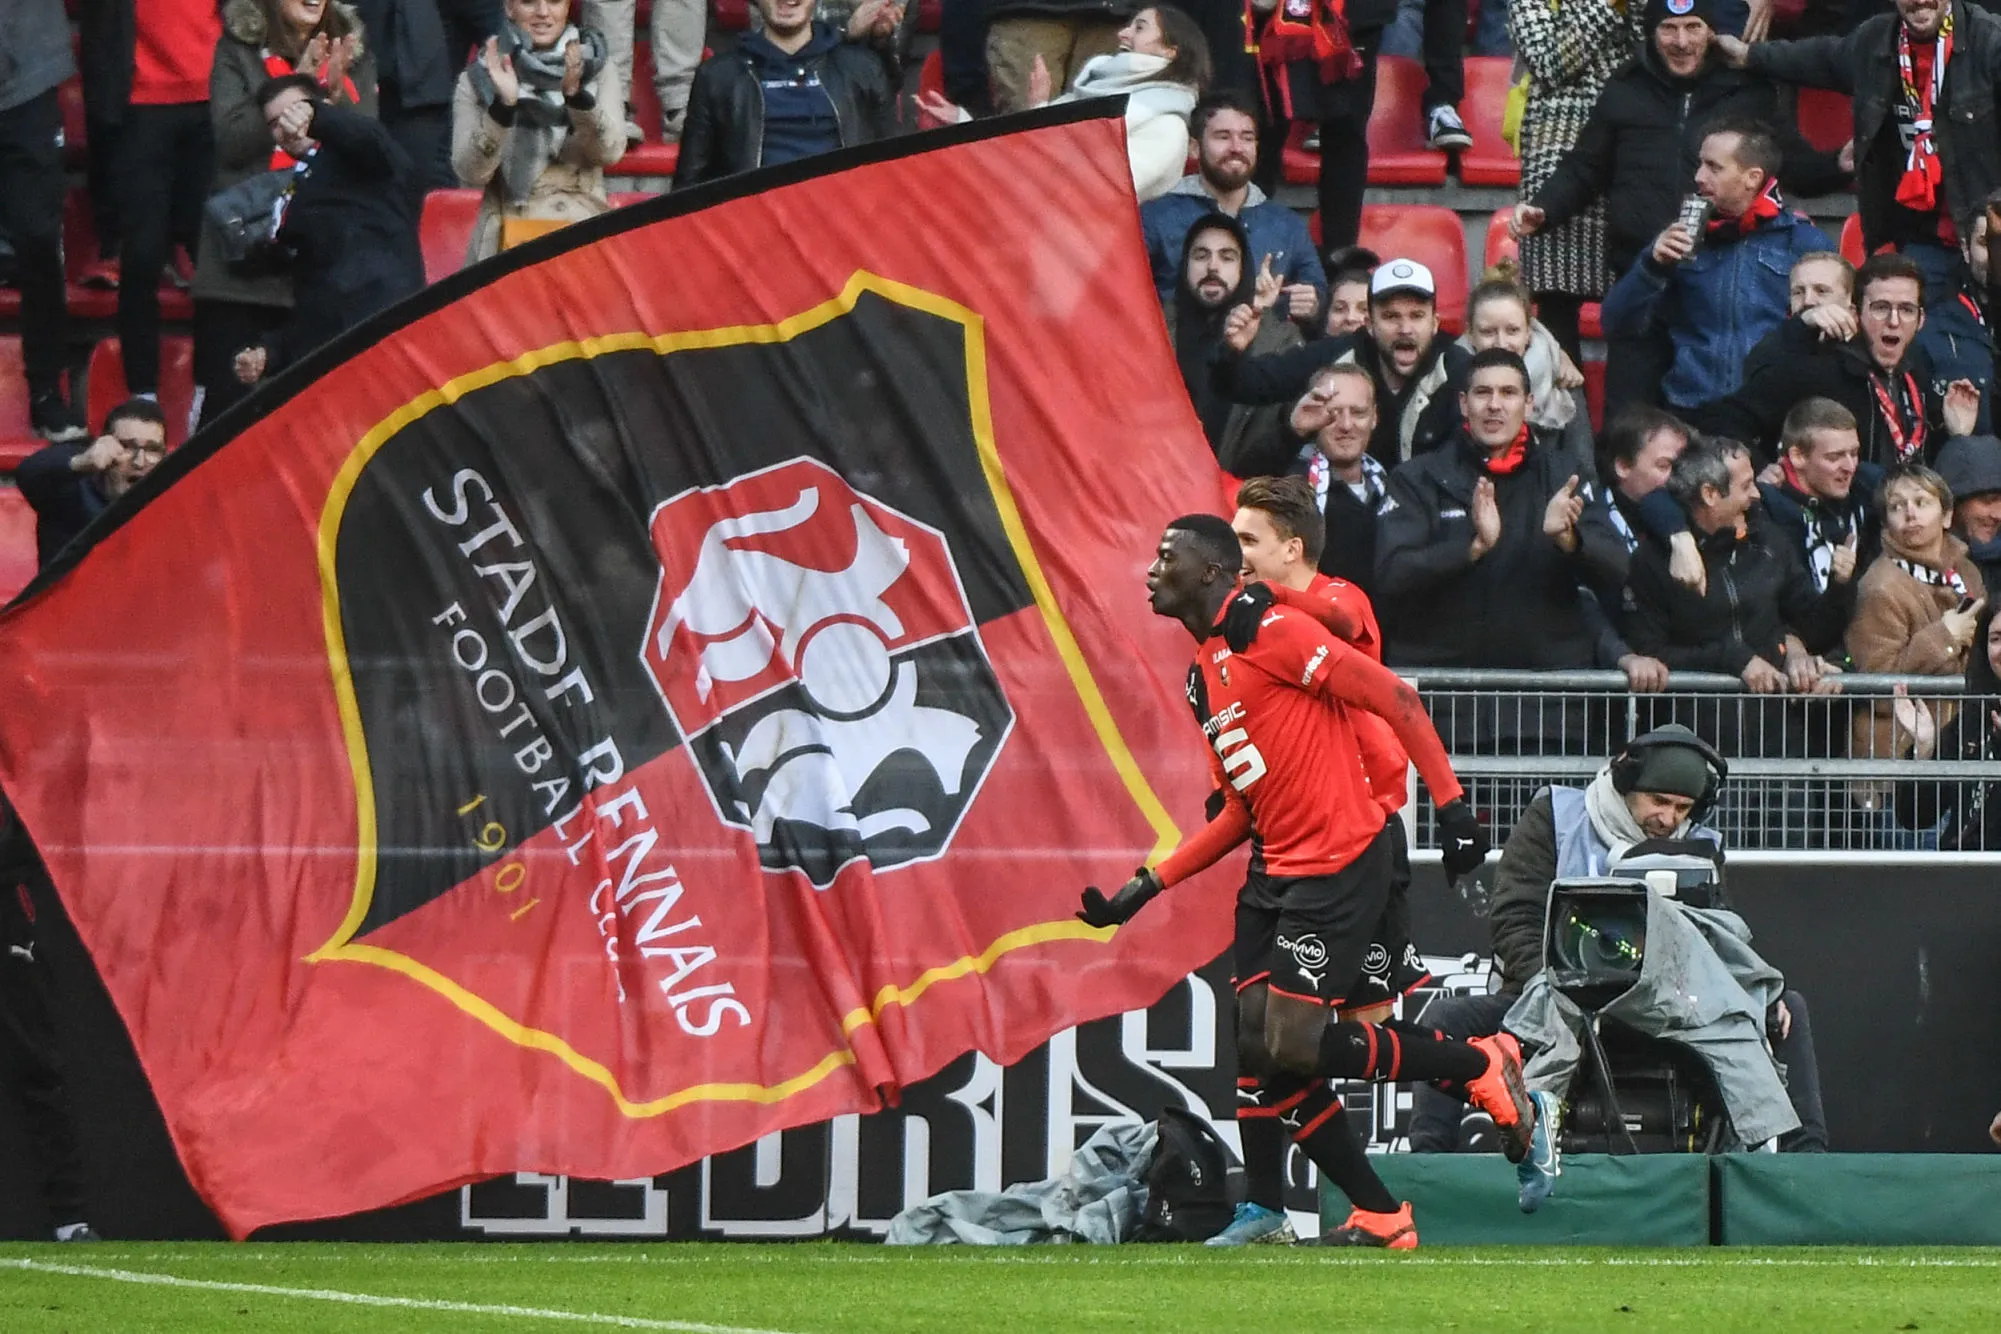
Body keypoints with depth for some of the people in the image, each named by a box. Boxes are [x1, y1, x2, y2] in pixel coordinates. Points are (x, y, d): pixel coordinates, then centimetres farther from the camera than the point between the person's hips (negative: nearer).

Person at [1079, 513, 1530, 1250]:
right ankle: (1379, 1217, 10)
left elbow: (1394, 700, -13)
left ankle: (1483, 1066, 1)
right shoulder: (1203, 678, 18)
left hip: (1344, 863, -9)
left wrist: (1451, 803, -18)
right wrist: (1148, 886, 16)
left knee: (1292, 1045, -15)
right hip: (1281, 876, 9)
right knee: (1260, 1048, 1)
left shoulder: (1276, 635, -10)